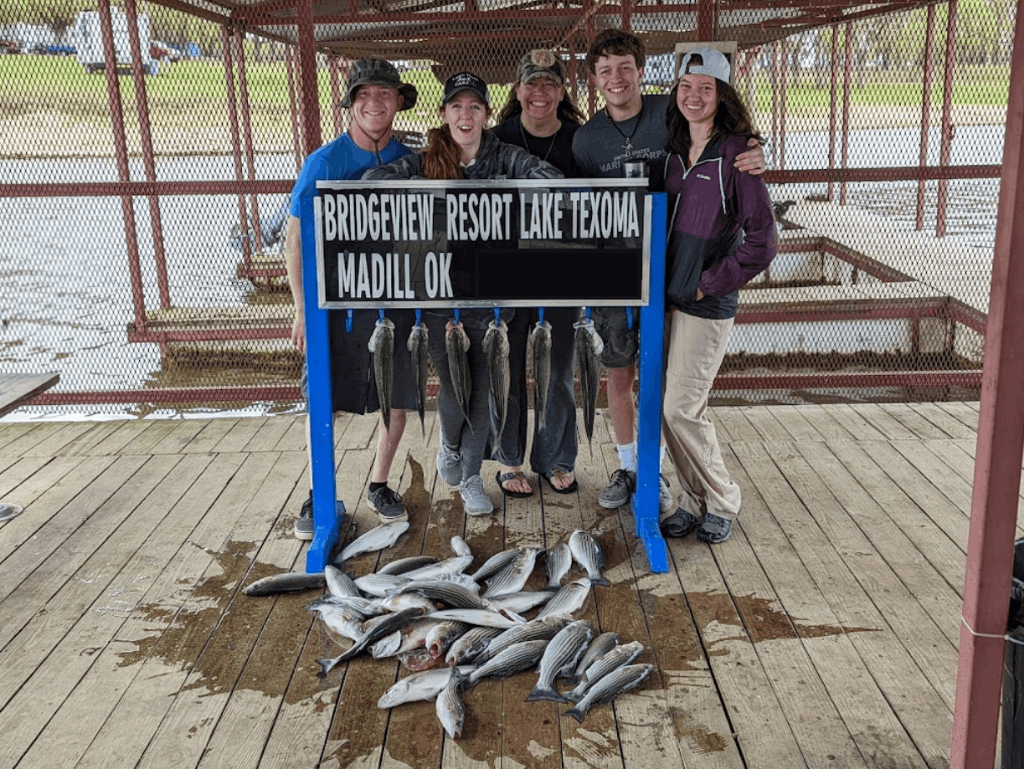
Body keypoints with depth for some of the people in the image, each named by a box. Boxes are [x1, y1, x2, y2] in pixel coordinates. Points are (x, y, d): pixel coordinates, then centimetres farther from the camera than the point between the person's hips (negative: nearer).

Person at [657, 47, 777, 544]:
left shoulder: (736, 152, -11)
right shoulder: (673, 150, 9)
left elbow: (761, 240, -14)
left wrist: (709, 282, -12)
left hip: (706, 304, -6)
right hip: (666, 296, 6)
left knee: (681, 409, -6)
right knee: (671, 406, 9)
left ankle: (722, 503, 15)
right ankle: (695, 501, 24)